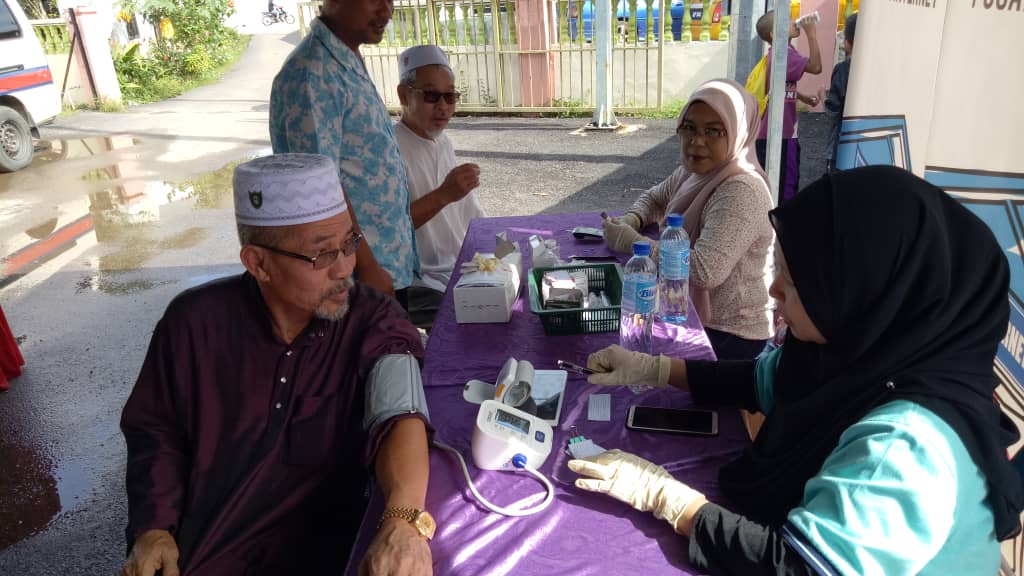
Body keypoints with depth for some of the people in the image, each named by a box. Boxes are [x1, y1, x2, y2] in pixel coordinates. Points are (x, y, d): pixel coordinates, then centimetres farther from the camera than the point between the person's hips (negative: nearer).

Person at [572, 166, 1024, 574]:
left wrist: (661, 493, -26)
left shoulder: (906, 442, -34)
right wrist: (651, 368, 3)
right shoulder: (866, 351, -10)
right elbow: (761, 381, 7)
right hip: (782, 525, 6)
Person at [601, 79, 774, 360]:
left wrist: (630, 241, -25)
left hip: (730, 334, -7)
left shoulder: (741, 192, -25)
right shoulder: (694, 171, 2)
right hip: (693, 313, 8)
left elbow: (705, 271, -34)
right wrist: (631, 221, -5)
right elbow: (654, 198, 19)